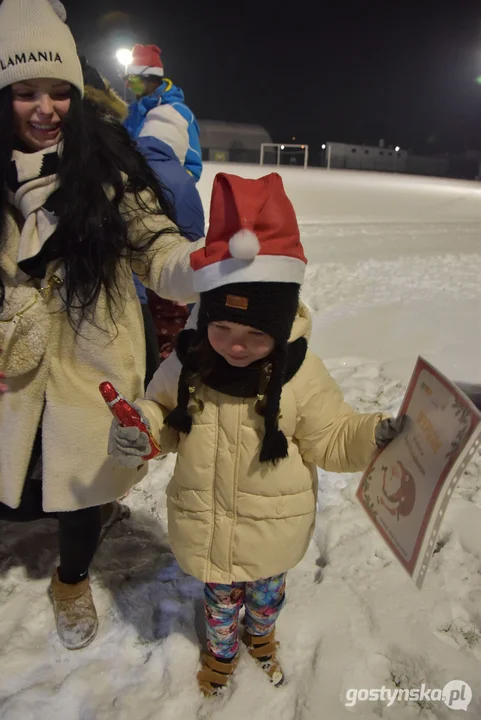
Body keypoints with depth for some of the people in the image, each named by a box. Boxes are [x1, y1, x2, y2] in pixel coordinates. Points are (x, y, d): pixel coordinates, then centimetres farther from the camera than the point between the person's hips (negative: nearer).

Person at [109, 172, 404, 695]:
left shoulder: (300, 376, -23)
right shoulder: (186, 364, -18)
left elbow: (331, 438, -12)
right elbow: (161, 414, 0)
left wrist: (377, 436, -29)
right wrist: (137, 429, -21)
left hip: (272, 531, 0)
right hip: (206, 528, 1)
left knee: (267, 594, 30)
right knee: (221, 599, 27)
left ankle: (261, 637, 65)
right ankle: (221, 650, 61)